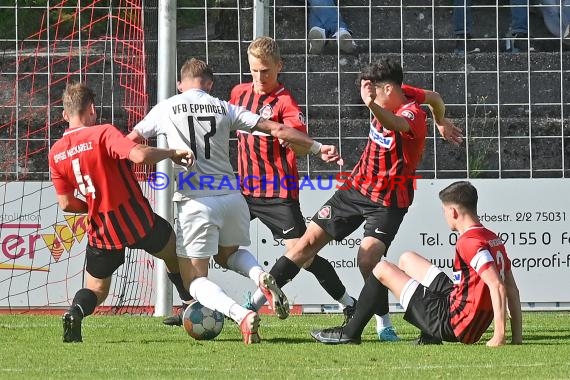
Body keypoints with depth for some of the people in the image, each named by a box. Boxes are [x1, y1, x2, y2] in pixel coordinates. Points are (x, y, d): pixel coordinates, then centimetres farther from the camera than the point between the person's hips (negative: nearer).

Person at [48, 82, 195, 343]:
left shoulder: (55, 153, 0)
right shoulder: (102, 133, -16)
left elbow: (66, 204, 2)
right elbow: (139, 155, -31)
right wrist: (172, 153, -15)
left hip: (101, 231, 3)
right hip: (138, 221, -3)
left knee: (95, 290, 18)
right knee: (176, 253, 26)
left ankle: (75, 312, -15)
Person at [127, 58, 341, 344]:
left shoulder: (166, 109, 6)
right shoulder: (224, 108, 9)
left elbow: (131, 141, 17)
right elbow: (277, 130, 7)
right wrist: (318, 147, 14)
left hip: (195, 202, -3)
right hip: (231, 196, 3)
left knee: (195, 280, 3)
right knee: (228, 253, 31)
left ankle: (241, 315, -25)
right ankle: (261, 276, -3)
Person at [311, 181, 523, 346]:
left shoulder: (470, 242, -21)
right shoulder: (493, 239, 8)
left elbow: (497, 286, -29)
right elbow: (512, 289, 10)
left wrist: (499, 336, -27)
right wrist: (517, 337, 10)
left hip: (453, 323, -9)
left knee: (382, 269, 3)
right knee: (407, 259, 25)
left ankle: (350, 333, 15)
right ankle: (430, 336, 17)